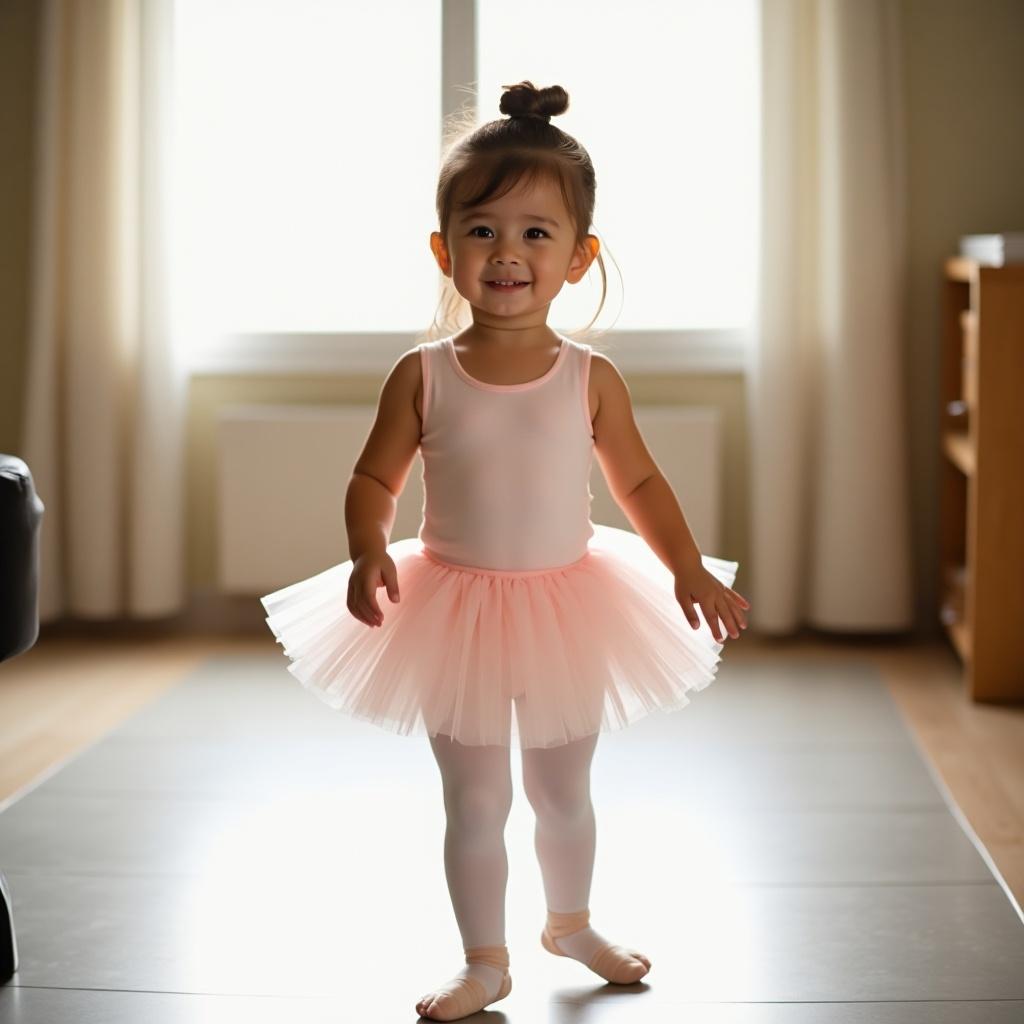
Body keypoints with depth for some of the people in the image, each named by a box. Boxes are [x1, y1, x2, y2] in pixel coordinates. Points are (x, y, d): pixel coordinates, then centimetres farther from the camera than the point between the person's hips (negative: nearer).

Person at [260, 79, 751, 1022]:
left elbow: (640, 482, 2)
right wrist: (369, 553, -22)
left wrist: (688, 570, -8)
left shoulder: (592, 378, -8)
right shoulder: (423, 376, -10)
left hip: (566, 610, 1)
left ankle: (570, 923, 45)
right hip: (456, 614, -1)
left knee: (564, 793, 19)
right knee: (475, 804, 8)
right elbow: (375, 477, -4)